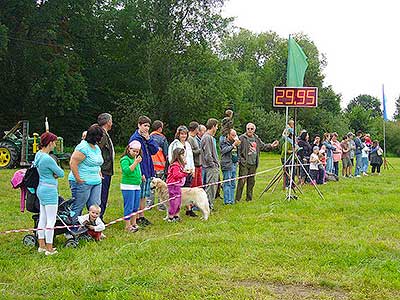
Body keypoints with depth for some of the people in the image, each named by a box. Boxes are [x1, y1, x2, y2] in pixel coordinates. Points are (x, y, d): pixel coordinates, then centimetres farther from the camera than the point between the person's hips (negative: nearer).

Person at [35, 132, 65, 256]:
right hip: (49, 190, -10)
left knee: (42, 218, 15)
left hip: (41, 189, 10)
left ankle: (42, 245, 22)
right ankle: (49, 249, 4)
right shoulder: (47, 159, -23)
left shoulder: (38, 154, 6)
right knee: (51, 220, -2)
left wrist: (52, 174, -1)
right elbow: (61, 173, -14)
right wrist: (55, 174, 6)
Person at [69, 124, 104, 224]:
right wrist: (78, 179, -20)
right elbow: (73, 163, -20)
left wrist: (99, 174, 17)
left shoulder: (97, 148, 15)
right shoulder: (83, 147, -15)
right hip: (83, 182, -9)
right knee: (77, 207, -2)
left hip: (96, 182, 9)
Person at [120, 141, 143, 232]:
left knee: (136, 207, 13)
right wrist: (135, 162, -24)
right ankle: (127, 226, 2)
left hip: (137, 186, 8)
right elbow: (127, 171, -24)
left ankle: (133, 223, 24)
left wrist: (141, 176, 13)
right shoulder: (125, 159, -10)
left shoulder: (136, 159, 15)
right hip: (128, 186, -8)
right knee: (129, 207, -5)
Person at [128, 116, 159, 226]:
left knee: (144, 195, 14)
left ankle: (142, 216, 22)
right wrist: (140, 173, -18)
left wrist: (149, 139, -9)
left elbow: (155, 150, 4)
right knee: (138, 196, -1)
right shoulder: (135, 138, -13)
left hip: (148, 171, 7)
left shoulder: (148, 137, 11)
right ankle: (136, 218, 8)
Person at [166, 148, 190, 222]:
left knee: (178, 202, 15)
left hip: (178, 186, 11)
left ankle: (176, 216, 24)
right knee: (174, 201, -6)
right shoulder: (175, 165, -18)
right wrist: (185, 173, -25)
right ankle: (170, 217, 2)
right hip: (173, 185, -11)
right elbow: (176, 175, -26)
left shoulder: (179, 164, 15)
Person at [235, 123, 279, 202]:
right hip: (244, 164, -6)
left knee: (251, 181, 11)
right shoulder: (242, 138, -6)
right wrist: (240, 160, -16)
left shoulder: (256, 139, 15)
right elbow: (238, 150, -9)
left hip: (253, 164, 6)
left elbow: (263, 146, 25)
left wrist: (271, 146, 12)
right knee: (242, 181, -10)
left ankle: (249, 198, 21)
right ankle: (237, 198, -4)